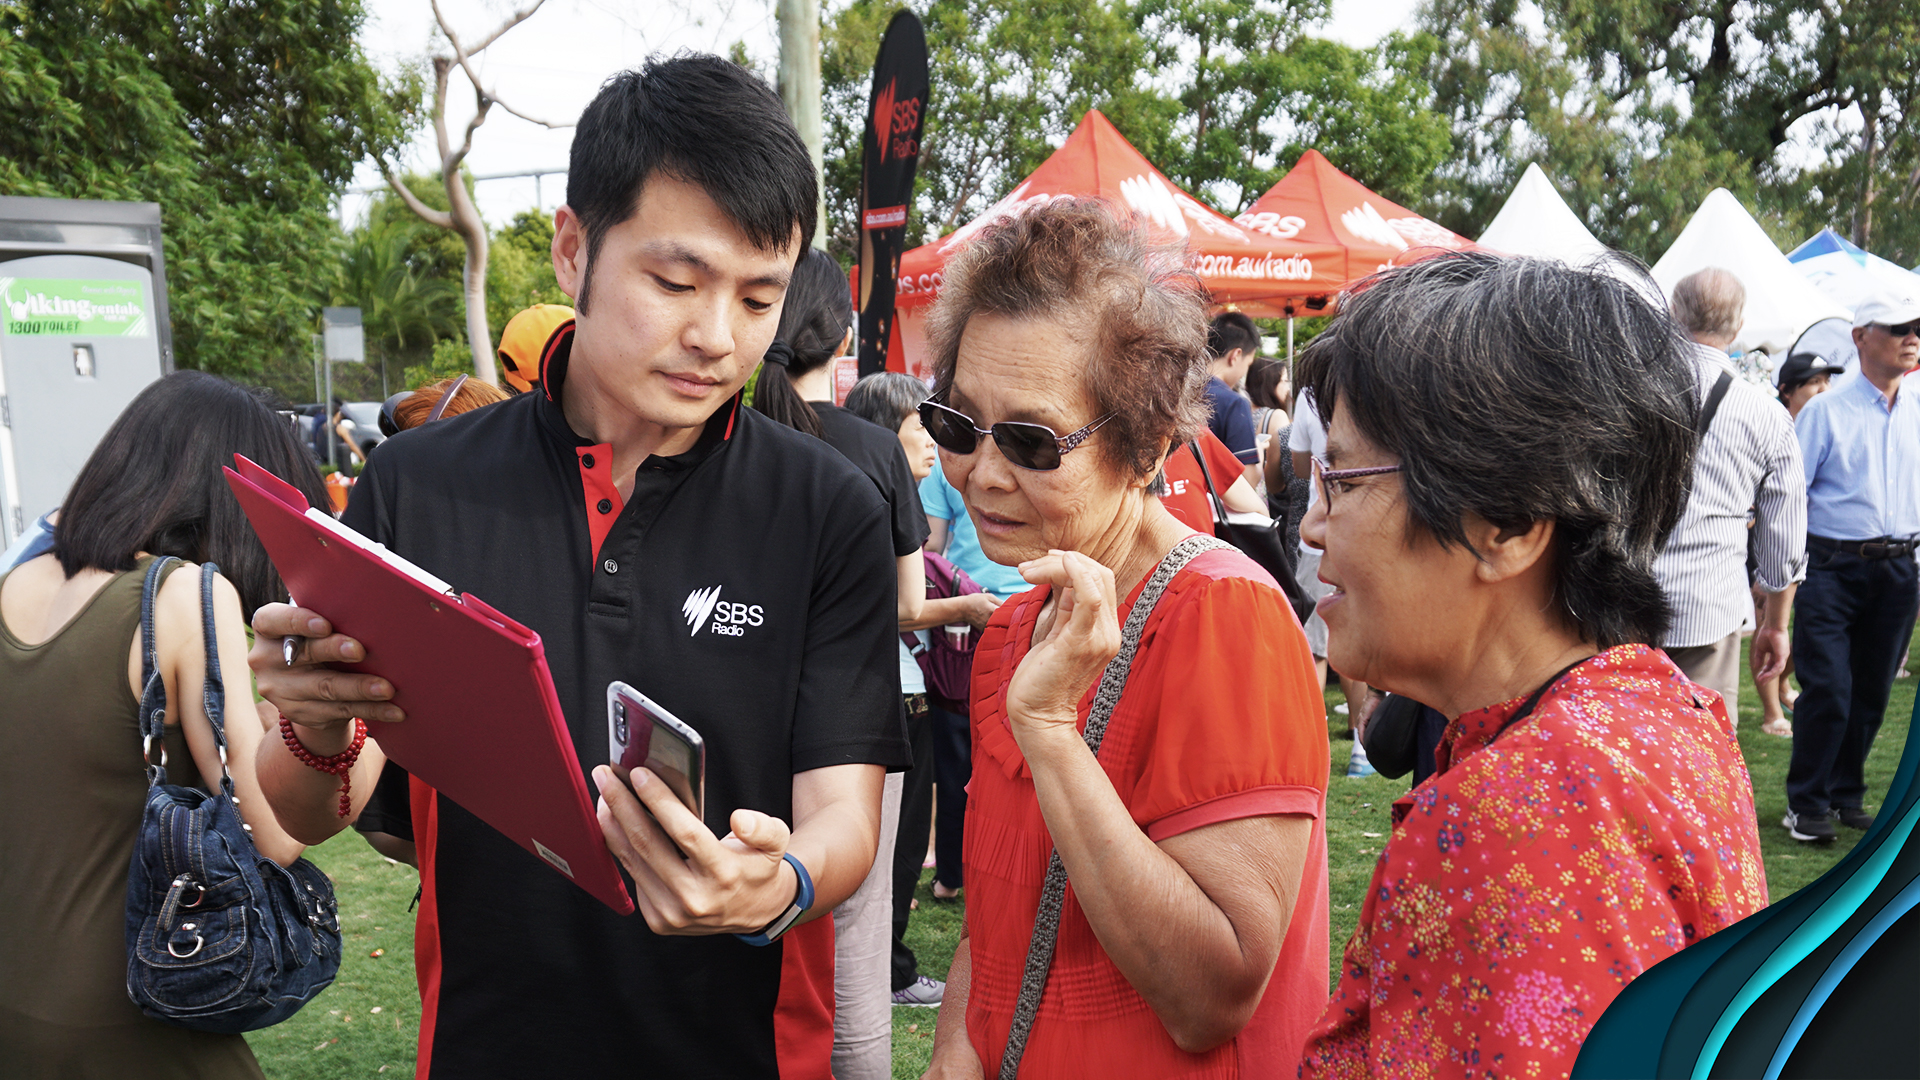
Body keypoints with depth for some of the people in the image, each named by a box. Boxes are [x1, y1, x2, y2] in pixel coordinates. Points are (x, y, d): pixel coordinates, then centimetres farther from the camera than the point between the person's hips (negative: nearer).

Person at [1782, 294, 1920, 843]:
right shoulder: (1825, 411, -3)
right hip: (1833, 567, -5)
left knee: (1872, 691, 11)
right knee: (1828, 690, -8)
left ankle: (1848, 795, 26)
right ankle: (1806, 804, 7)